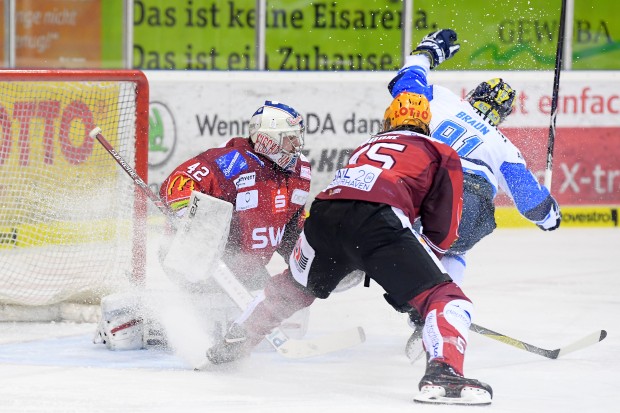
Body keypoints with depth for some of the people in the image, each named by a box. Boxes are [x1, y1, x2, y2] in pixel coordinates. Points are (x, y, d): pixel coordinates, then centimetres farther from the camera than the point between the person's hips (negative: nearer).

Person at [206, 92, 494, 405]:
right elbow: (442, 230, 15)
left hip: (324, 211, 6)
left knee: (294, 285, 33)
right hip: (375, 219, -6)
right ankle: (442, 373, -30)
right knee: (444, 297, -4)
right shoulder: (442, 154, 23)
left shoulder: (369, 145, 39)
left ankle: (230, 345, 47)